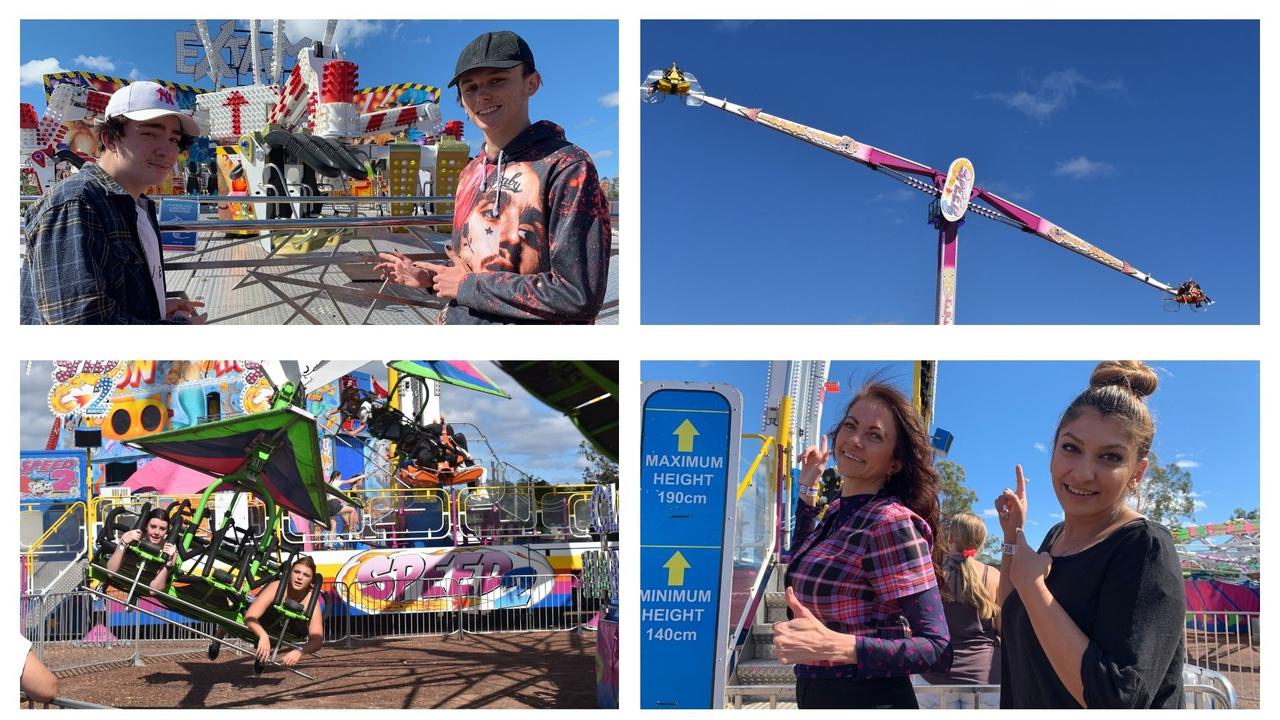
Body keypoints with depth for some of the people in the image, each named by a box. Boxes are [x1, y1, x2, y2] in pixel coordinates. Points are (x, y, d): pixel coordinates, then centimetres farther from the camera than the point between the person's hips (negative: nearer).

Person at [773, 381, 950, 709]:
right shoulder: (836, 512, 4)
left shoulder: (892, 523, -19)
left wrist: (834, 646, -34)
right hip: (816, 694, 8)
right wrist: (807, 489, 19)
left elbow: (938, 647, -23)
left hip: (868, 699, -8)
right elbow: (803, 573, 26)